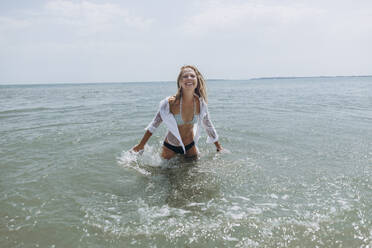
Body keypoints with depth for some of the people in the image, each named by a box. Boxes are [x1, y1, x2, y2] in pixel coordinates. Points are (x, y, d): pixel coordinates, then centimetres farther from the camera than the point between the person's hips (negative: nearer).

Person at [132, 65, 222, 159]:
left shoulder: (200, 103, -16)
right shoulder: (170, 103, -25)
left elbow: (208, 124, 2)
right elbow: (155, 123, -10)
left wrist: (218, 146, 11)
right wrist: (141, 145, -4)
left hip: (190, 146, 3)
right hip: (170, 147, -2)